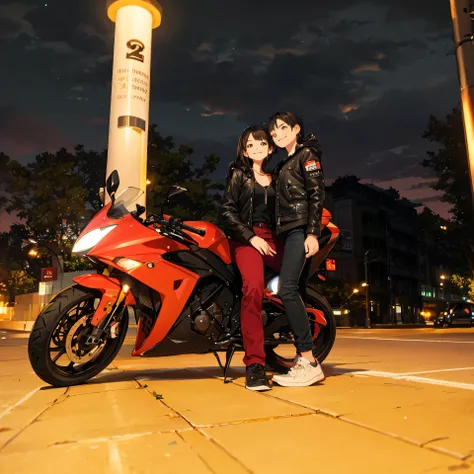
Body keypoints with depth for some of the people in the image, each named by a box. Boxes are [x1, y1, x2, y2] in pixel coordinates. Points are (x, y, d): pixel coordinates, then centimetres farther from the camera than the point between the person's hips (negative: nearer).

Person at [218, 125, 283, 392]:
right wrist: (251, 237, -8)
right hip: (245, 238, -4)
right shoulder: (238, 173, 13)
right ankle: (255, 365, -30)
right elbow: (227, 211, 2)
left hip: (271, 238, 4)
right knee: (254, 287, -29)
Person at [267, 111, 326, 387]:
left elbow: (317, 194, -10)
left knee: (288, 289, -21)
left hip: (302, 229, -9)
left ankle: (309, 362, -20)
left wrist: (312, 232, -21)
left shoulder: (307, 153, 2)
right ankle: (304, 358, 8)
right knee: (296, 291, 4)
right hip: (290, 231, 9)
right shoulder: (284, 165, 26)